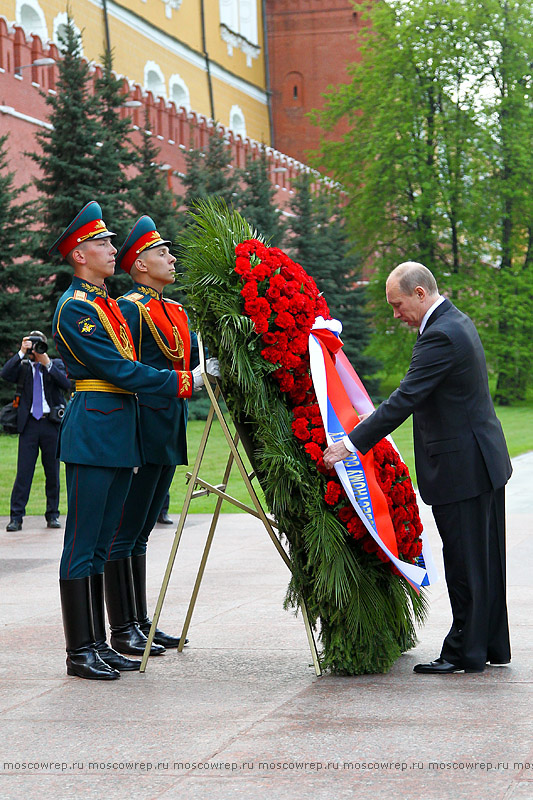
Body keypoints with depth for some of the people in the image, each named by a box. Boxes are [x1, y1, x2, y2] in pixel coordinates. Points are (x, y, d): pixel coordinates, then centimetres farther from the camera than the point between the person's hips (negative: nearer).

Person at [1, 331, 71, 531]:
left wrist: (47, 363, -11)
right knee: (23, 470, -5)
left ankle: (52, 515, 16)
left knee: (53, 472, 6)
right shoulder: (22, 366, 10)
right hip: (29, 423, 0)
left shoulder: (56, 364, 10)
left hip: (51, 424, 1)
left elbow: (66, 384, -7)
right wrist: (21, 353, -12)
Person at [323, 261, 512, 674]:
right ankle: (493, 646, 24)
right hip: (485, 458, 10)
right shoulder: (458, 321, 11)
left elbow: (405, 400, -25)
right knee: (483, 559, 15)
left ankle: (466, 652, 7)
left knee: (464, 562, -1)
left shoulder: (440, 336, -21)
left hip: (461, 467, -10)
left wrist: (351, 443, -23)